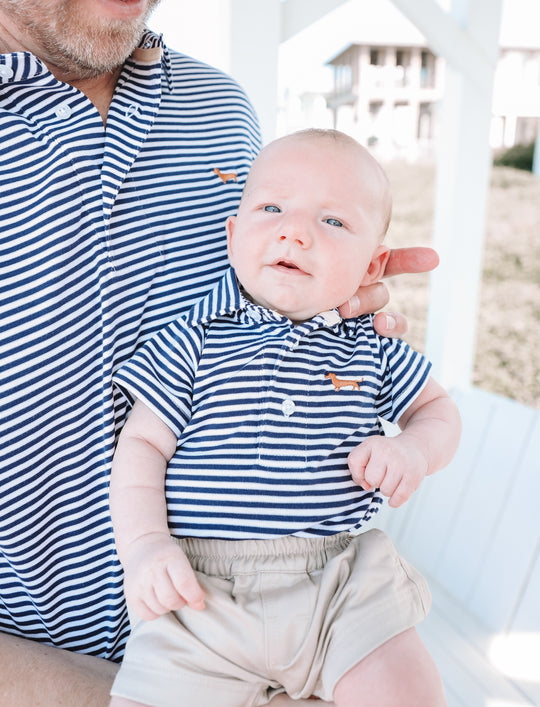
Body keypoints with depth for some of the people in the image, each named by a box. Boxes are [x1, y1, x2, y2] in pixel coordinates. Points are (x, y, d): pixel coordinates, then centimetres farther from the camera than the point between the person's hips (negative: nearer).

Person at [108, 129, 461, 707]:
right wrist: (145, 546, -13)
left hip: (342, 580, 2)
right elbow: (142, 447, 1)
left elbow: (438, 409, 18)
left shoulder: (371, 349, 6)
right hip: (201, 592, -1)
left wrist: (414, 451, -5)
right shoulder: (193, 343, 0)